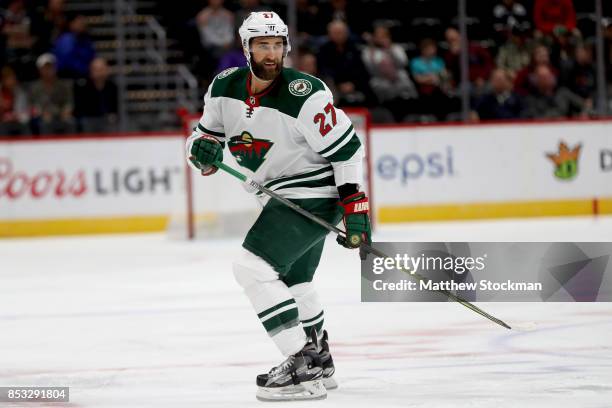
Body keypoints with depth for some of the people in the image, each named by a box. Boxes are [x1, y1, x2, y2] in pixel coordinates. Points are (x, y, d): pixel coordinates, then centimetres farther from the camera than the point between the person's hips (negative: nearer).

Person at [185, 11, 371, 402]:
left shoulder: (305, 95, -24)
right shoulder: (225, 87, -4)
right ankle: (320, 361, 44)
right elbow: (205, 133, 10)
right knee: (292, 279, 25)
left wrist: (355, 208, -22)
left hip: (313, 197, -9)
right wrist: (204, 150, -15)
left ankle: (303, 368, -20)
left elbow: (347, 148, -20)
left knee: (254, 268, -19)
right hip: (284, 195, 9)